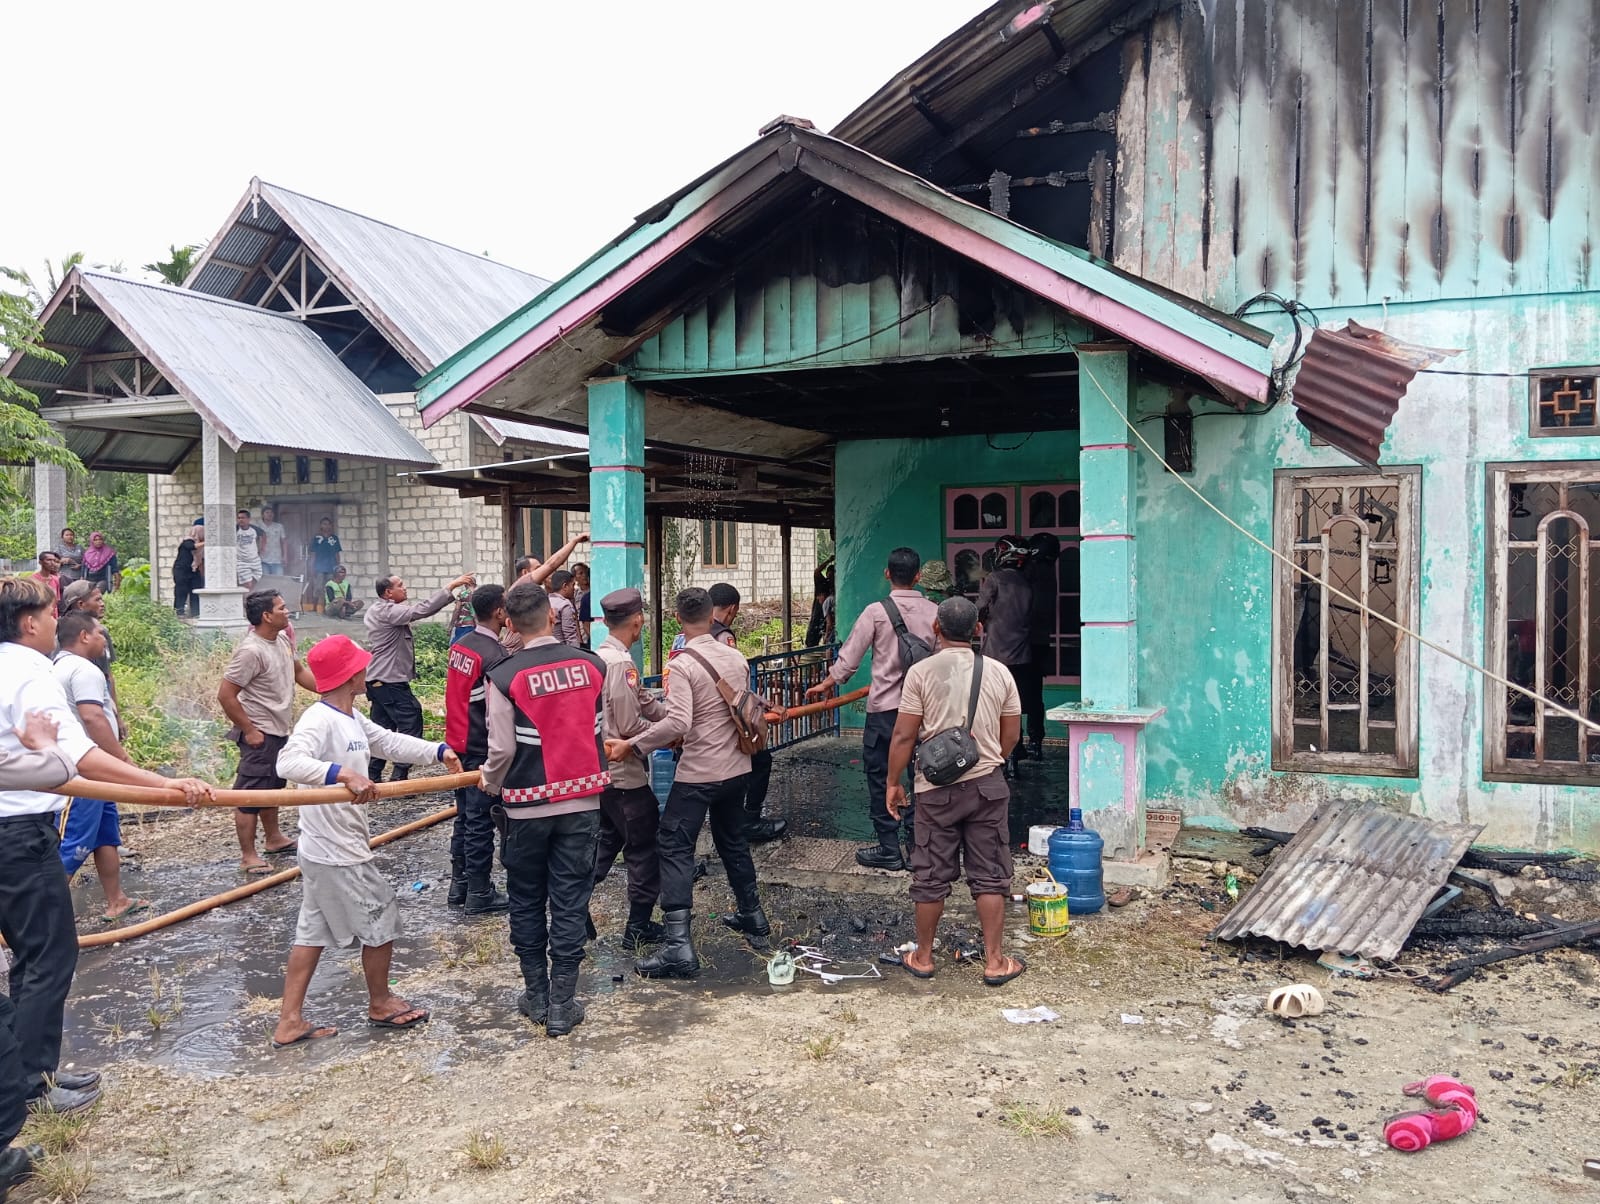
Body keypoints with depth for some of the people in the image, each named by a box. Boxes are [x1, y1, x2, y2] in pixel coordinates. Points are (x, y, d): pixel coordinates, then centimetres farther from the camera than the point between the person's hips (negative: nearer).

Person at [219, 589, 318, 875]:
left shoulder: (283, 639, 3)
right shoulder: (251, 651, -24)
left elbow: (299, 671, 19)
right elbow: (225, 695, -23)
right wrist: (249, 730, -19)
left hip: (281, 731, 10)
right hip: (260, 735, -10)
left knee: (272, 787, 24)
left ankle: (274, 839, 41)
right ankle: (248, 857, 7)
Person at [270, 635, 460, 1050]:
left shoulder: (352, 718, 7)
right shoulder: (319, 721, -23)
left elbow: (391, 742, 18)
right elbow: (290, 762, -40)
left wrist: (439, 751, 7)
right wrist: (344, 773, -52)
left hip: (323, 851, 10)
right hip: (338, 854, -10)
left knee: (314, 931, 15)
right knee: (382, 921, 8)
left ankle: (290, 1022, 23)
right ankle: (381, 1005, 28)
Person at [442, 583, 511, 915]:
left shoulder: (460, 646, 6)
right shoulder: (496, 656, -20)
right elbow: (496, 713, -21)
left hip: (458, 744, 8)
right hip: (482, 750, -8)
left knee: (464, 816, 17)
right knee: (481, 822, 1)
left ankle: (458, 886, 27)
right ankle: (479, 894, 10)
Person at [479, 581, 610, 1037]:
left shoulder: (505, 677, -14)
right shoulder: (592, 665, -5)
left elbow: (502, 749, -13)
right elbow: (605, 733, 2)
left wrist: (491, 787, 7)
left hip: (526, 808, -2)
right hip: (581, 802, 2)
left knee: (527, 903, 16)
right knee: (570, 904, 8)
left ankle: (536, 996, 26)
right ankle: (562, 1006, 13)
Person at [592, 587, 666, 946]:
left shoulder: (600, 656, 8)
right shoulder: (620, 663, -22)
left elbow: (644, 703, 9)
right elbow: (630, 726, -22)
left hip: (600, 768, 9)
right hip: (623, 773, -9)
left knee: (607, 838, 22)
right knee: (645, 845, 4)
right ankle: (640, 926, 12)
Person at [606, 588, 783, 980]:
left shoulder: (682, 665, -17)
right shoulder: (737, 658, 3)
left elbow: (677, 723, -27)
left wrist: (631, 746, -22)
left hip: (699, 773, -7)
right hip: (737, 768, 7)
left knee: (675, 848, -4)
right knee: (733, 841, 24)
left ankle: (678, 945, -11)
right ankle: (754, 918, 36)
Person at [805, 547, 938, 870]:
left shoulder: (876, 612, -10)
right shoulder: (933, 612, -2)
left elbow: (849, 656, -5)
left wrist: (827, 683, 10)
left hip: (884, 708, -3)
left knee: (880, 778, 8)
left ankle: (889, 850, 12)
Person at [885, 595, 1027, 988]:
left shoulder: (921, 672, -9)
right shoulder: (998, 672, -1)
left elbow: (904, 736, -9)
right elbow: (1011, 736, 6)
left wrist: (893, 782, 2)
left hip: (937, 788, -1)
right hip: (988, 785, 2)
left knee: (931, 876, 9)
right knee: (989, 876, 9)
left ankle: (923, 957, 21)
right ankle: (994, 961, 13)